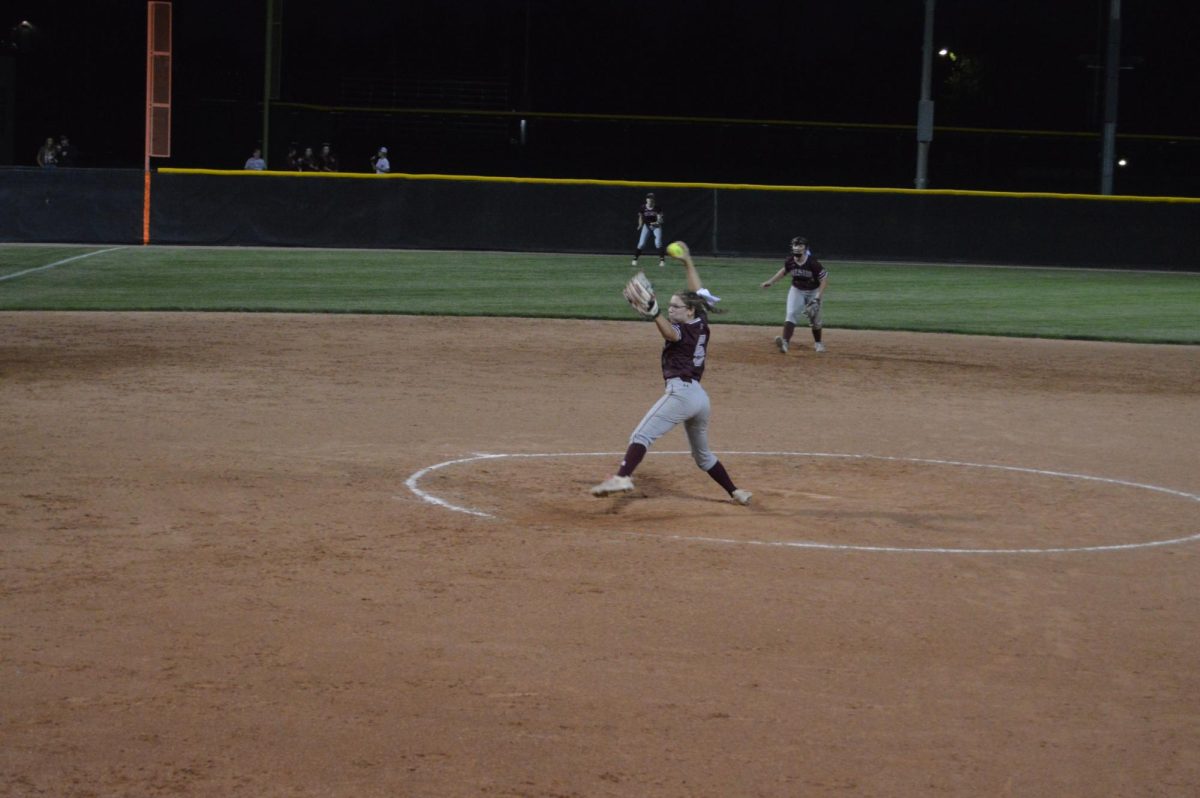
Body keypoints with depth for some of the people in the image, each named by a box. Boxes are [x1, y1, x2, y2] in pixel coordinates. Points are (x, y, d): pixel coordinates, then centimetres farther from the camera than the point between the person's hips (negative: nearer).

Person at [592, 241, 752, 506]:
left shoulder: (685, 330, -5)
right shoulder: (701, 325, 15)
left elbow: (671, 333, -30)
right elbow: (698, 292, 29)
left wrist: (654, 314, -48)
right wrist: (688, 262, 35)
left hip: (681, 392, -9)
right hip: (700, 397, 9)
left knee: (642, 435, -21)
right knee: (702, 453, 25)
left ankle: (622, 477, -41)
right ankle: (736, 492, 29)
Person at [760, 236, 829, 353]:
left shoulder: (812, 263, -27)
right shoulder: (790, 261, -15)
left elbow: (824, 278, -21)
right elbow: (784, 270, 7)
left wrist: (818, 297, -25)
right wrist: (771, 282, -1)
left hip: (813, 292, -2)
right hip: (797, 291, 3)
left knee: (814, 319, 6)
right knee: (791, 314, -17)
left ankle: (818, 343, 31)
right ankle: (785, 342, -32)